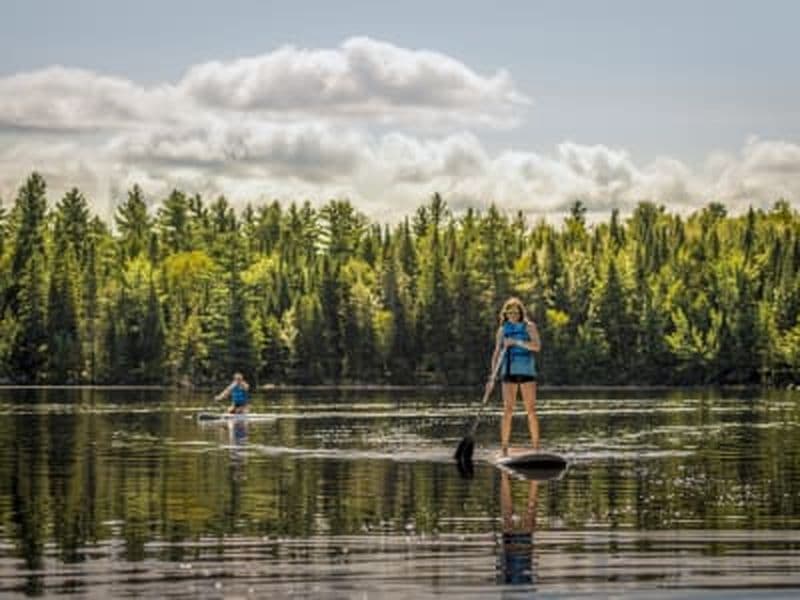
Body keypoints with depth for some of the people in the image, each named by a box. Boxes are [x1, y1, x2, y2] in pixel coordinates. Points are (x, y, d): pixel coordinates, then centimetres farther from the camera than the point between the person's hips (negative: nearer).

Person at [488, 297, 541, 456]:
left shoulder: (529, 326, 2)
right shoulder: (503, 329, 11)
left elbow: (537, 346, -12)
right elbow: (497, 353, 13)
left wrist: (516, 342, -21)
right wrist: (492, 376, 4)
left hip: (526, 372, -2)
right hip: (509, 372, 2)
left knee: (531, 410, -3)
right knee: (508, 410, -5)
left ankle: (536, 447, 0)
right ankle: (504, 449, -6)